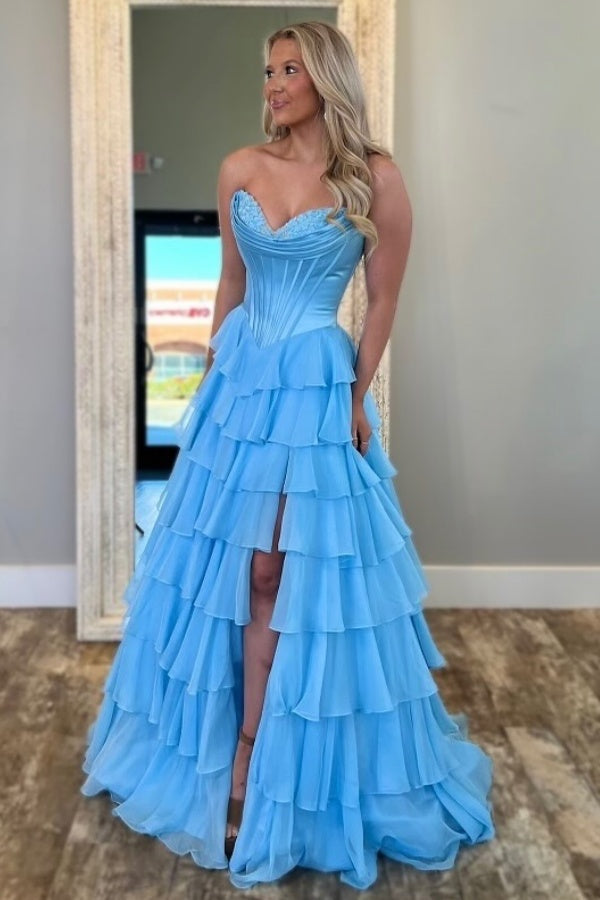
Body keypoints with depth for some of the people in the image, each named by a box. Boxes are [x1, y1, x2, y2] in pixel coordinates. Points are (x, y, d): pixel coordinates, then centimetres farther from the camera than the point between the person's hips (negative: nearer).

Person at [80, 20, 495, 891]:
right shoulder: (240, 169, 5)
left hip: (318, 388, -4)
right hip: (240, 380, 5)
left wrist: (356, 400, -2)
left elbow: (383, 303, -3)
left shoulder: (374, 178, -7)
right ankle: (245, 755, 28)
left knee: (276, 572, 1)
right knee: (234, 565, 9)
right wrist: (217, 369, 15)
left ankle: (248, 759, 16)